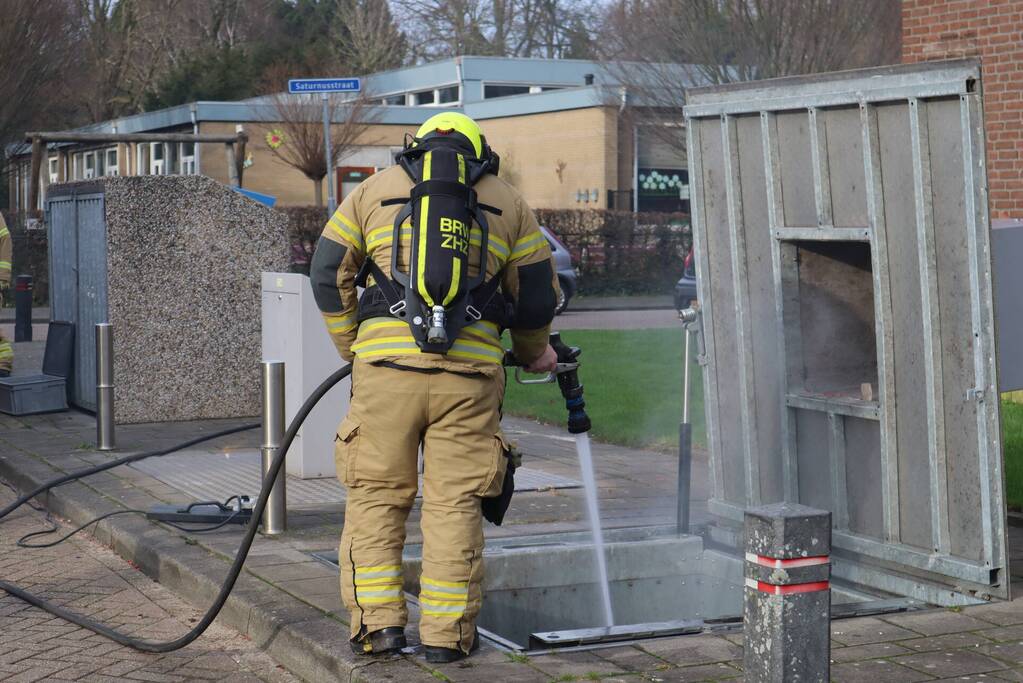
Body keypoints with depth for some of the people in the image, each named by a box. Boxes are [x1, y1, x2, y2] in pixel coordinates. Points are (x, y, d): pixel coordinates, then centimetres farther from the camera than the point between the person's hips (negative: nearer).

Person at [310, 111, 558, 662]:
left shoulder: (375, 190, 14)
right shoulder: (507, 203, 16)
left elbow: (328, 275, 13)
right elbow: (537, 295, 18)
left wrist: (352, 348, 24)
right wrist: (532, 353, 36)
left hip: (386, 365, 0)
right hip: (470, 373, 1)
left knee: (376, 494, 10)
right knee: (454, 502, 6)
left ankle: (376, 620, 6)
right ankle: (447, 631, 7)